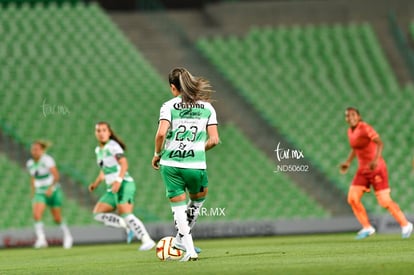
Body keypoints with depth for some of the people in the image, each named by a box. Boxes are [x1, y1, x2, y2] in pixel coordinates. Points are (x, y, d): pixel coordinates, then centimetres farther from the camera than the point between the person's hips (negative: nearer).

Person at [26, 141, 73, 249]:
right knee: (36, 214, -22)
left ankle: (67, 236, 29)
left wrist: (50, 188, -28)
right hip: (40, 193, 4)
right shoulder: (30, 164, 5)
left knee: (57, 219, 5)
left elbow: (56, 175, -20)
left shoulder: (47, 160, -14)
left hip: (52, 191, -4)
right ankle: (41, 239, -23)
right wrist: (33, 193, 14)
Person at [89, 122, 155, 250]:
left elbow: (124, 164, -18)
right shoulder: (99, 150, 18)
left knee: (125, 214, -21)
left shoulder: (113, 146, -7)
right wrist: (96, 183, 16)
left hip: (124, 185, -9)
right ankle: (128, 226, -1)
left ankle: (147, 240, -21)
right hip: (112, 189, 9)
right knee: (98, 213, -1)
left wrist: (118, 180, -31)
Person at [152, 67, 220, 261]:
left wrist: (157, 154, 2)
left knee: (178, 207, 8)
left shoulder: (169, 106, -1)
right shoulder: (207, 107, 6)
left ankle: (189, 249, 0)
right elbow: (214, 140, 0)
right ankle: (181, 239, 29)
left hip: (170, 164, -1)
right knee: (199, 198, 28)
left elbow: (161, 133, -15)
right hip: (196, 165, 1)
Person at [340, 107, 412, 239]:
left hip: (377, 168, -7)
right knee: (352, 198, -6)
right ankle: (367, 228, 7)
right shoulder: (350, 131, 9)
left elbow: (379, 143, -29)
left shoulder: (365, 128, -16)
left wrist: (376, 159, -44)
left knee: (384, 201, -8)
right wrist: (348, 162, 14)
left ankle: (405, 225, 12)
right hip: (363, 169, 7)